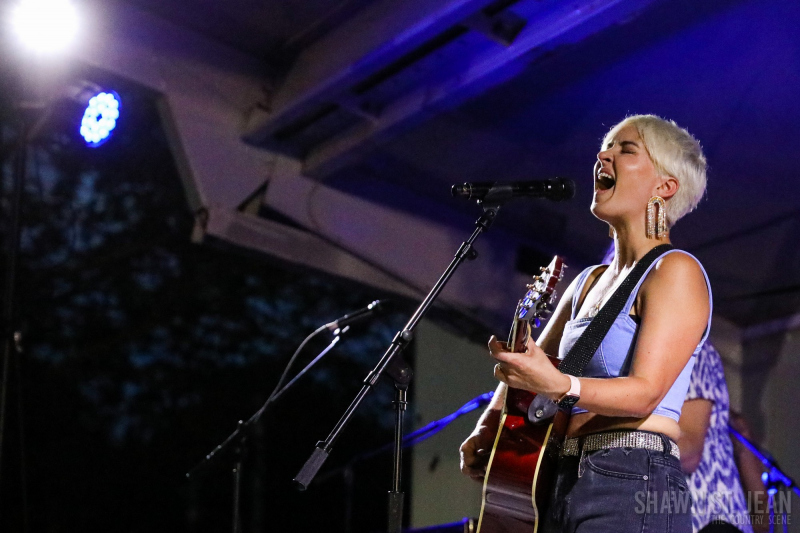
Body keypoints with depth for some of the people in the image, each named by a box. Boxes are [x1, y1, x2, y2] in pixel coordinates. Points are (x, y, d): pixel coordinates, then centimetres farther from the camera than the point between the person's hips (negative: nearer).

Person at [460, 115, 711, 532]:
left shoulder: (675, 272, -5)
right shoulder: (589, 282, 19)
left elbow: (645, 392, -17)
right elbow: (524, 373, 25)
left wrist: (559, 387, -33)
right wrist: (488, 427, 6)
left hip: (631, 486, -7)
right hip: (562, 484, 7)